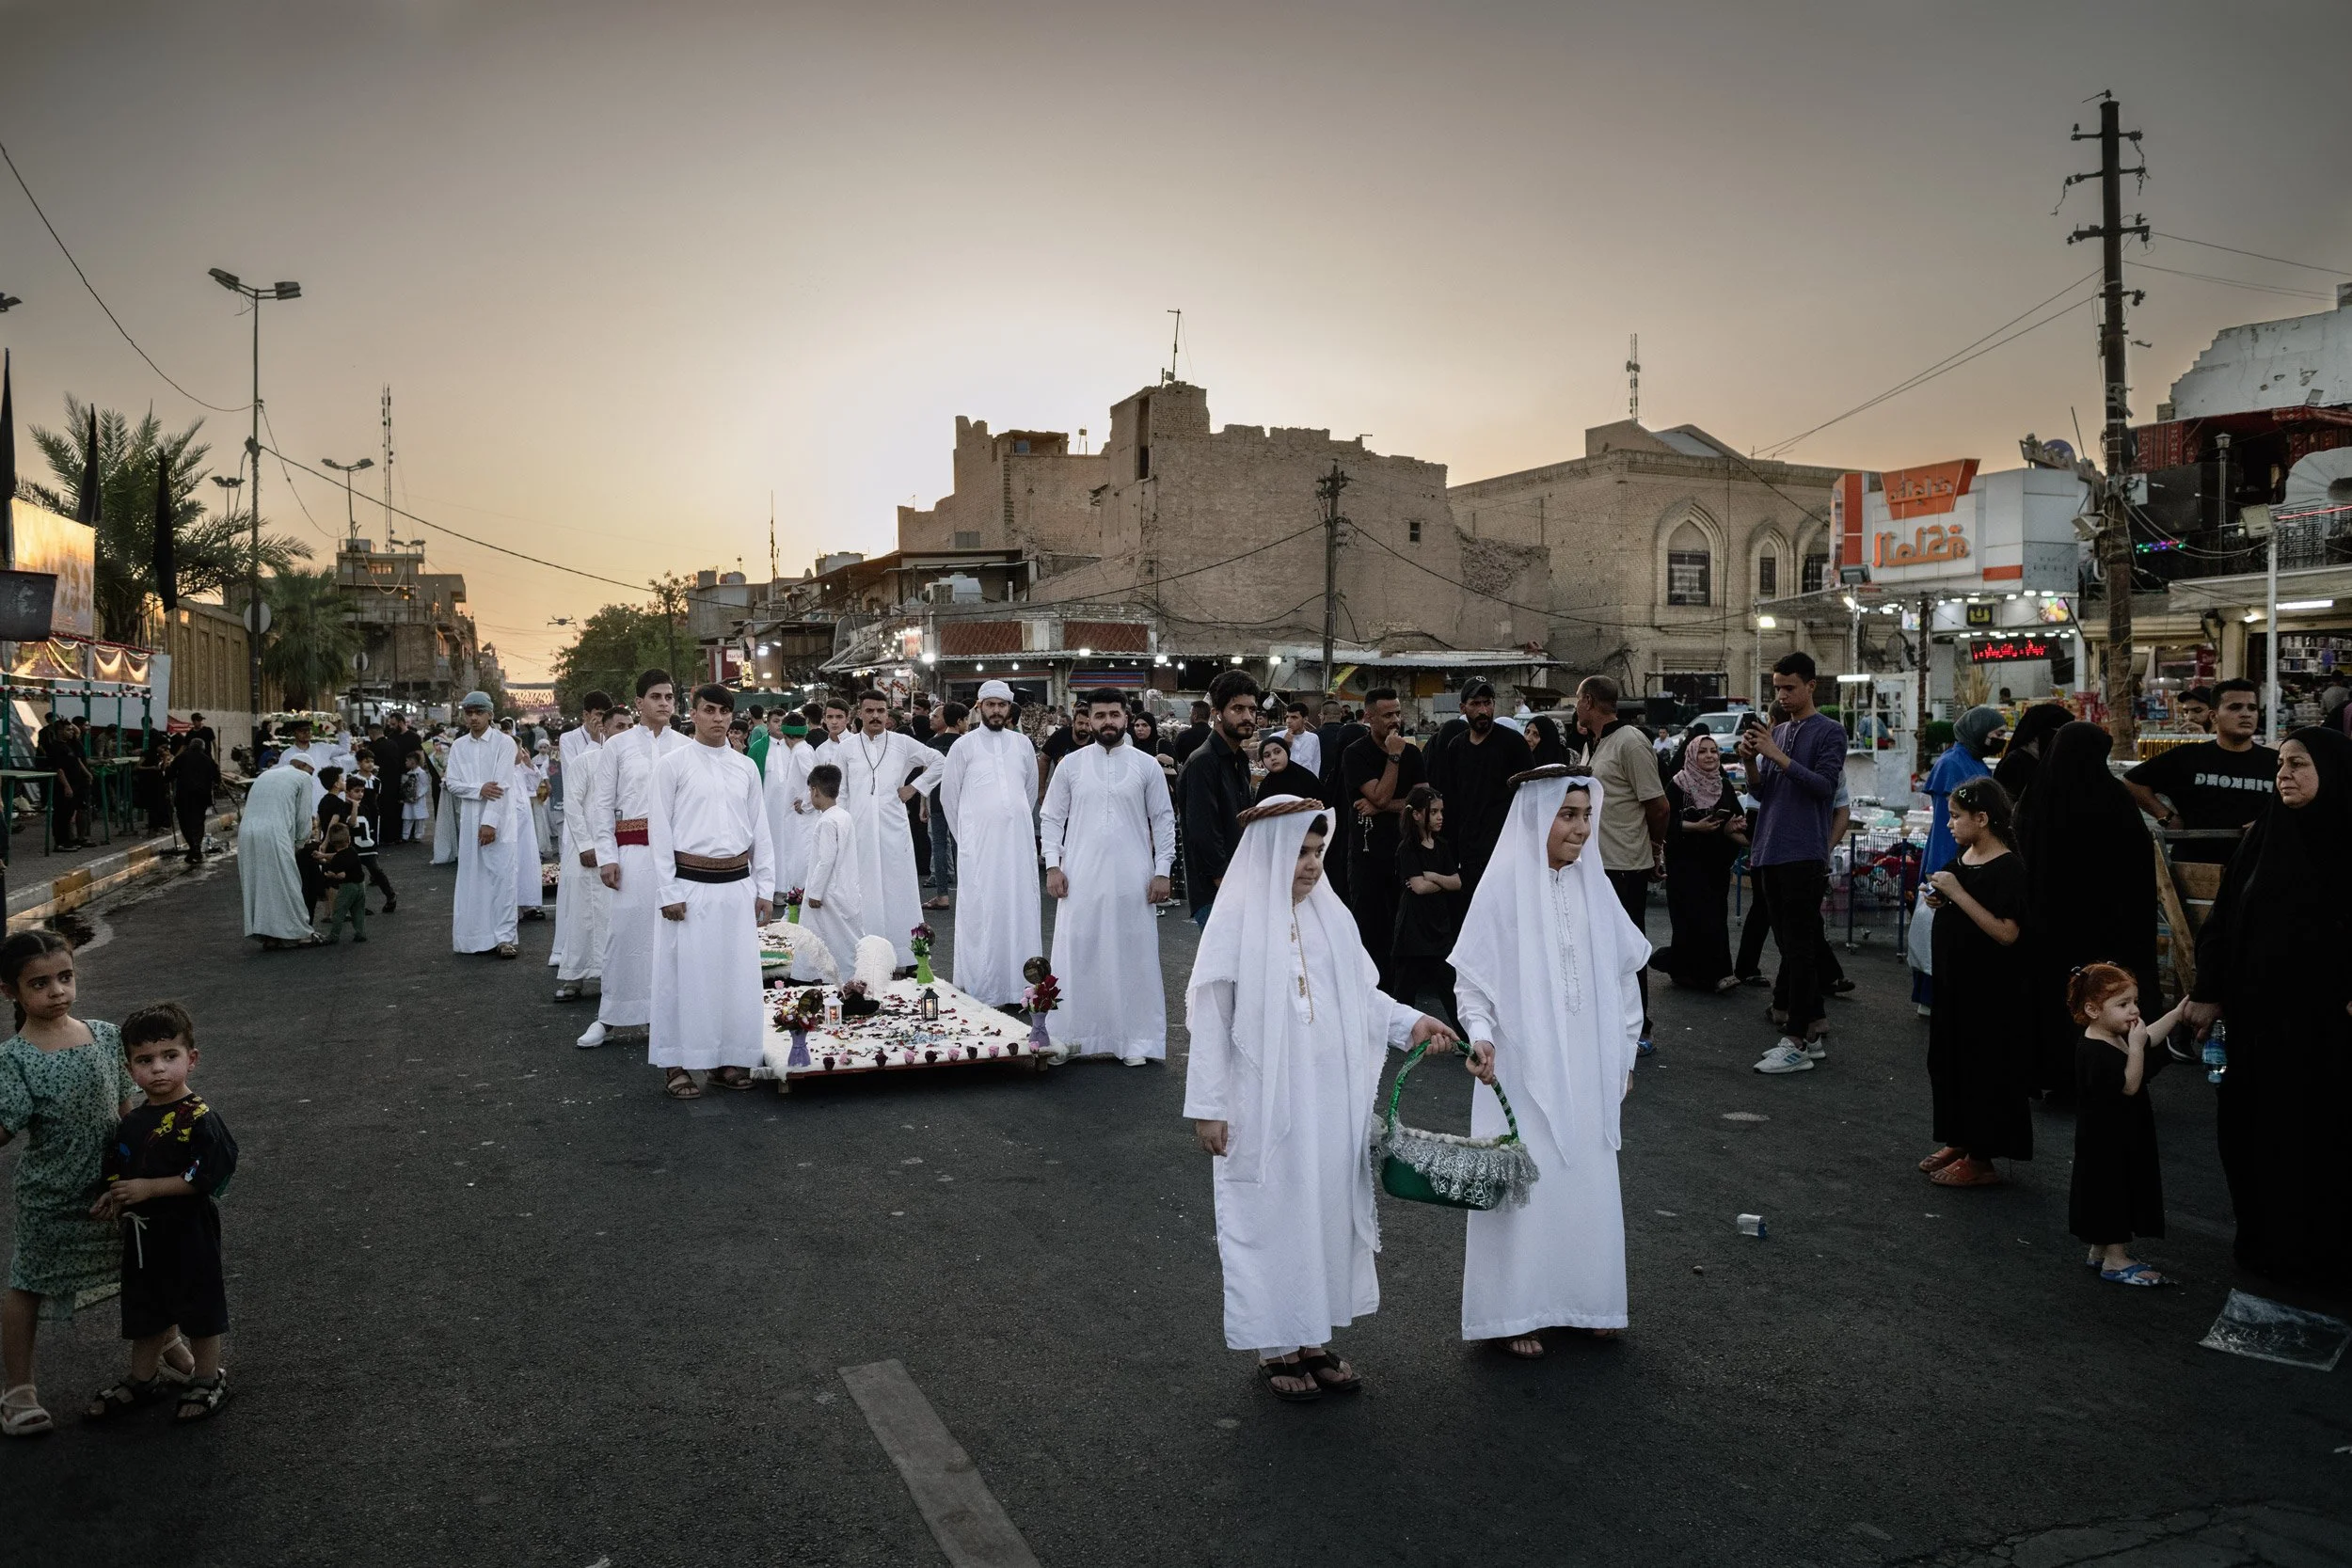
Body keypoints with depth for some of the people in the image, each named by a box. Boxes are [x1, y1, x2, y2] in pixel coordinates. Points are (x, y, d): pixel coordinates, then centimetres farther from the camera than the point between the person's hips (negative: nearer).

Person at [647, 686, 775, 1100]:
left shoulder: (745, 767, 9)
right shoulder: (673, 764, -2)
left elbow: (760, 831, 12)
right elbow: (658, 831, -4)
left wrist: (764, 887, 9)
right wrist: (668, 892, -8)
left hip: (738, 885, 4)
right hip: (691, 884, -4)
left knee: (737, 974, 7)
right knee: (685, 975, 1)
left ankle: (727, 1058, 19)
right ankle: (677, 1065, 11)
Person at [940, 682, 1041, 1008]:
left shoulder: (1022, 743, 9)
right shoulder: (964, 745, 0)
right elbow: (948, 795, 6)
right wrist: (965, 836, 11)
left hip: (1019, 839, 3)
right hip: (978, 844, -3)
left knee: (1020, 910, 4)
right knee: (980, 913, -3)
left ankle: (1019, 986, 11)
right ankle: (981, 990, 2)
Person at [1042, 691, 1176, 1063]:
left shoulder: (1146, 765, 3)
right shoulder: (1071, 765, 4)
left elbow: (1163, 820, 4)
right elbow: (1051, 818, 7)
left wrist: (1162, 871, -2)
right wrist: (1053, 865, -2)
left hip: (1132, 880, 0)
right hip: (1081, 879, 1)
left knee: (1133, 956, 3)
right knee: (1078, 955, 3)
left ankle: (1134, 1039, 12)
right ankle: (1074, 1035, 12)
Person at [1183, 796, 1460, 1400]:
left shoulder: (1330, 915, 4)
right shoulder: (1236, 921, -11)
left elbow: (1362, 994, 11)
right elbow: (1210, 1016, -10)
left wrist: (1410, 1022, -6)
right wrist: (1208, 1107, -10)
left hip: (1330, 1101, 5)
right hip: (1264, 1106, -5)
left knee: (1327, 1209, 12)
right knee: (1271, 1215, 5)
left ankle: (1312, 1337, 27)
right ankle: (1276, 1346, 20)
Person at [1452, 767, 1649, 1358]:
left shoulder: (1593, 886, 4)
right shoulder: (1503, 886, -10)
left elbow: (1623, 976, 12)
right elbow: (1471, 977, -8)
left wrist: (1623, 1055, 11)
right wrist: (1480, 1034, -24)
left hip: (1587, 1071, 5)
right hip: (1522, 1068, -5)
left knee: (1588, 1179, 11)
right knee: (1523, 1184, 0)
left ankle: (1582, 1298, 28)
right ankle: (1511, 1313, 13)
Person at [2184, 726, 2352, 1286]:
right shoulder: (2265, 836, 4)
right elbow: (2224, 917, 7)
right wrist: (2208, 992, 5)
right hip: (2258, 1012, 4)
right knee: (2255, 1128, 9)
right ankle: (2266, 1237, 23)